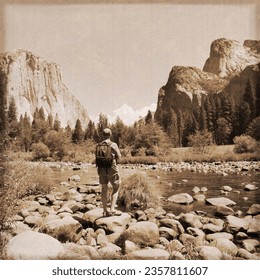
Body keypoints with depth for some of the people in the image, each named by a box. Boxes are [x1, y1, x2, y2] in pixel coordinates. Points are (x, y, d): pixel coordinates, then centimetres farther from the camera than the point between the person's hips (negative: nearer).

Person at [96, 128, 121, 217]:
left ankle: (105, 211, 14)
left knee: (104, 189, 11)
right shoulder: (113, 145, -9)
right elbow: (119, 156, -5)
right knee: (116, 188, 11)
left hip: (102, 169, 3)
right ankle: (112, 209, -1)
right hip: (112, 169, -3)